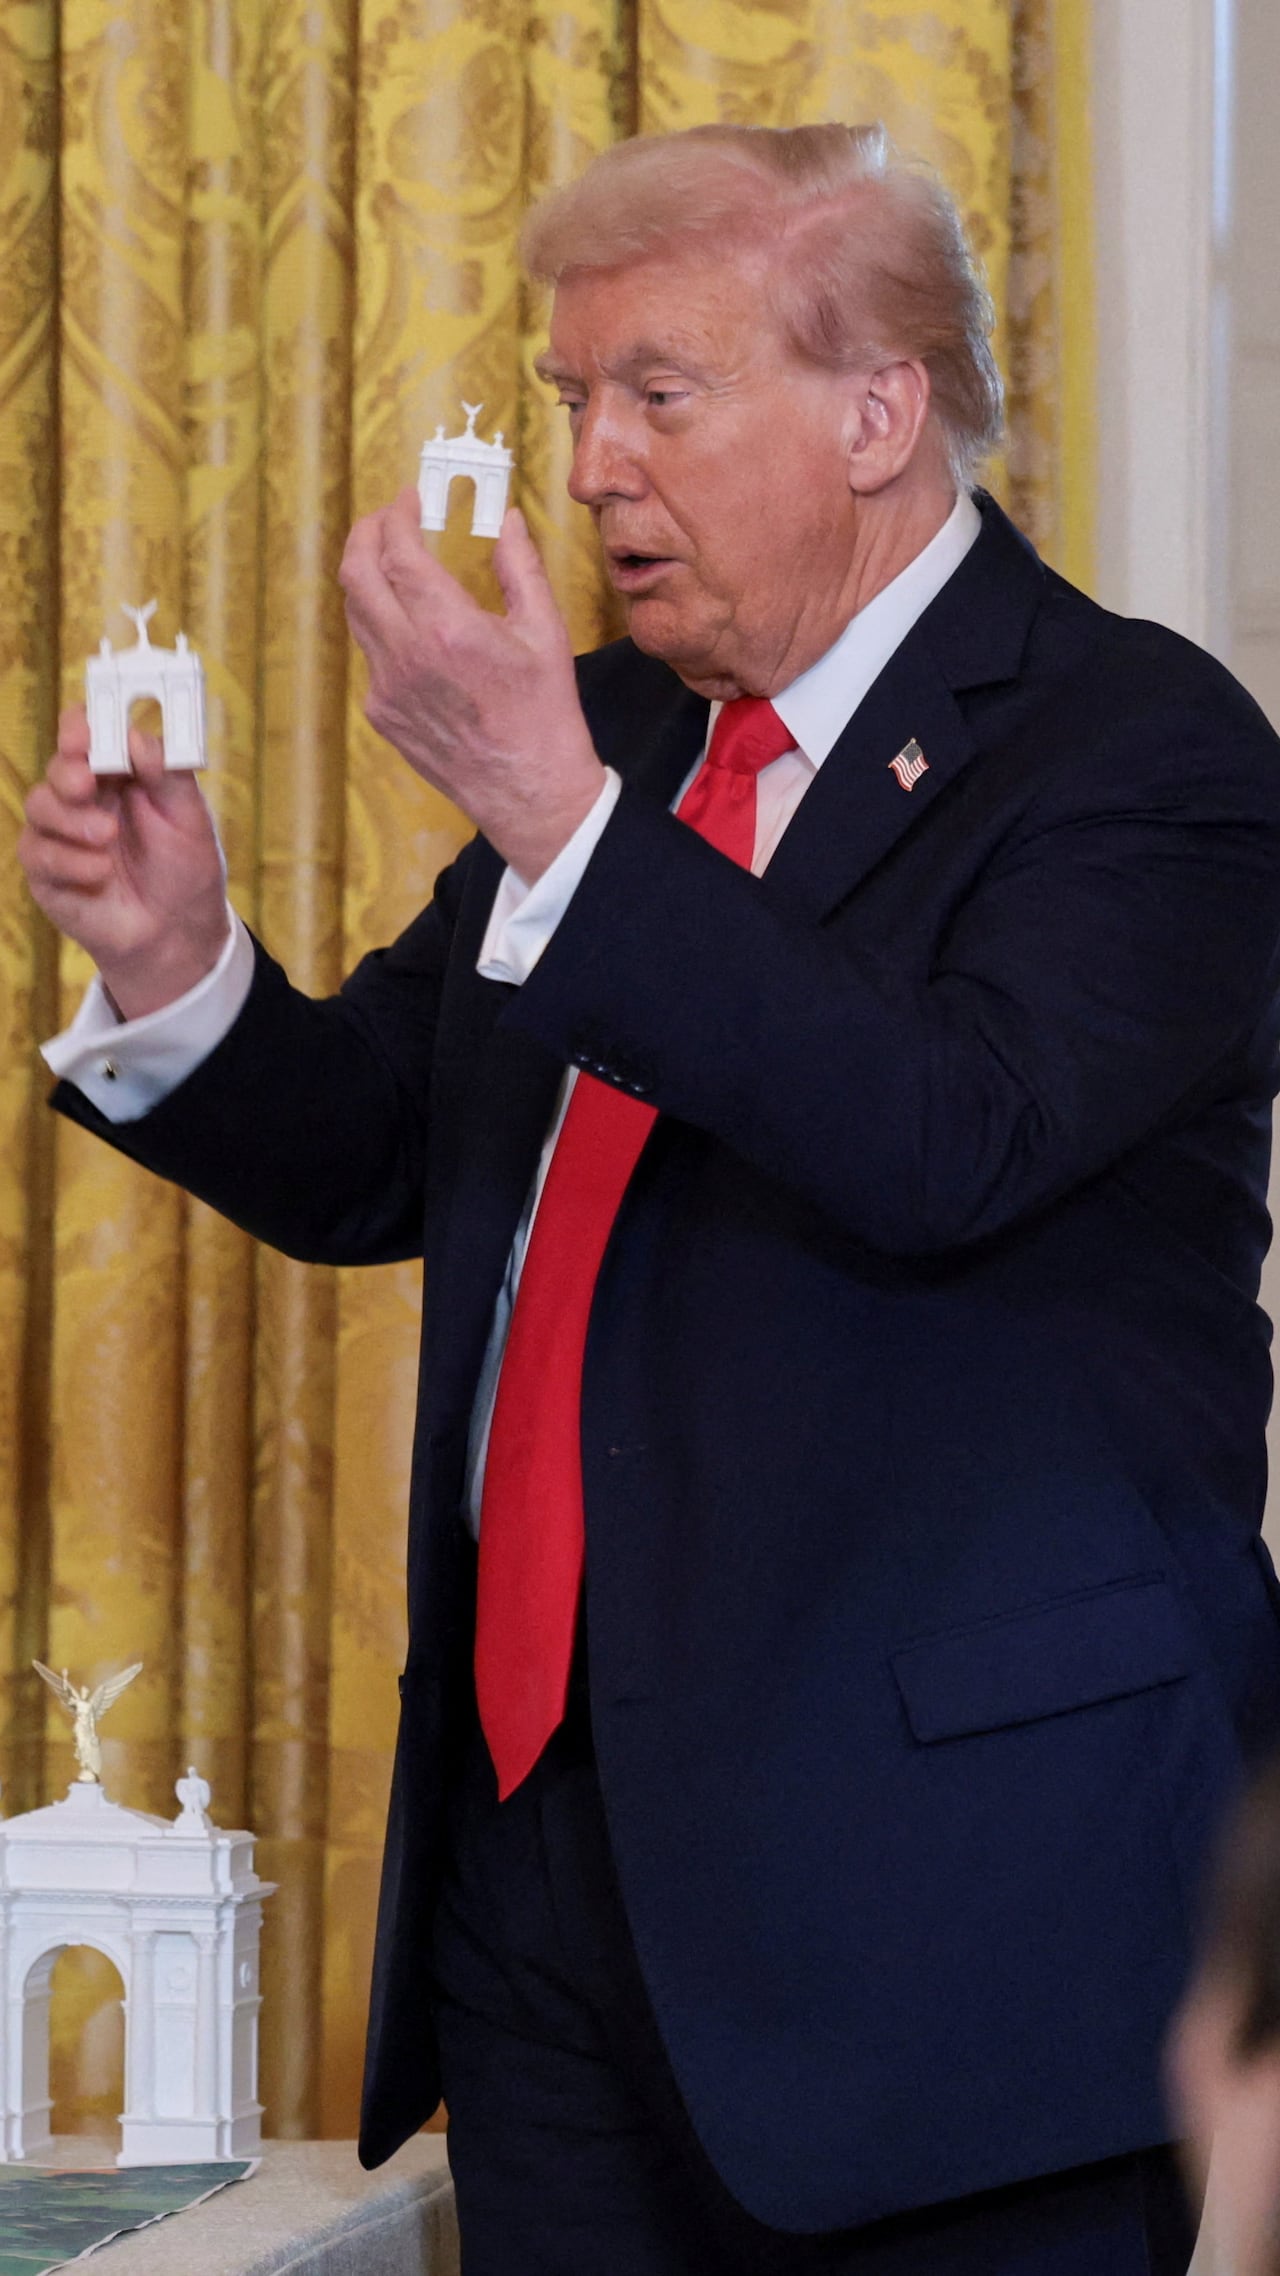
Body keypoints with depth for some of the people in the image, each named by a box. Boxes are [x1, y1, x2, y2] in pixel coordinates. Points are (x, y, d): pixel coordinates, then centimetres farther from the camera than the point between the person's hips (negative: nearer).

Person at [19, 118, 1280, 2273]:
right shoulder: (611, 725, 15)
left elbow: (946, 1146, -25)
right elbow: (371, 1160, 18)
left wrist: (558, 817, -28)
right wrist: (173, 962, -2)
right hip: (549, 1835, 7)